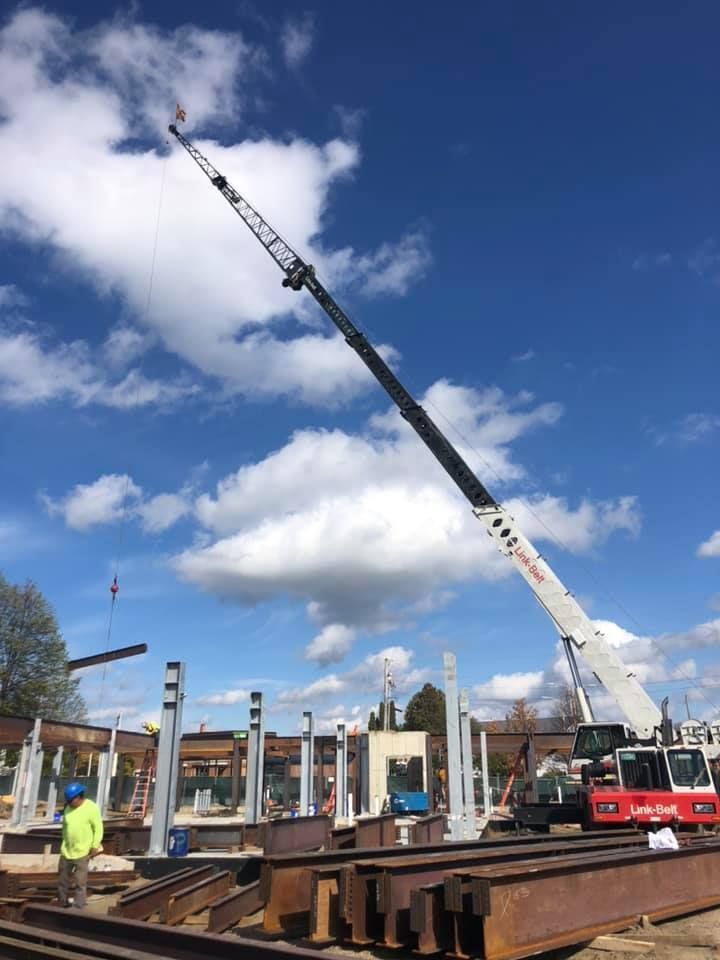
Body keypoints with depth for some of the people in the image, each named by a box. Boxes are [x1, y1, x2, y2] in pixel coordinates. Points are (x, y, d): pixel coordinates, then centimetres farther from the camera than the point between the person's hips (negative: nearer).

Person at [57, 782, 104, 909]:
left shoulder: (91, 808, -14)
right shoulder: (68, 808, 4)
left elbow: (98, 828, -13)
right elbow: (65, 827, 16)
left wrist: (95, 846, -17)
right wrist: (64, 844, 14)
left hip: (83, 852, -6)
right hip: (66, 851, 6)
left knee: (80, 882, -3)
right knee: (62, 880, 15)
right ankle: (63, 905, 30)